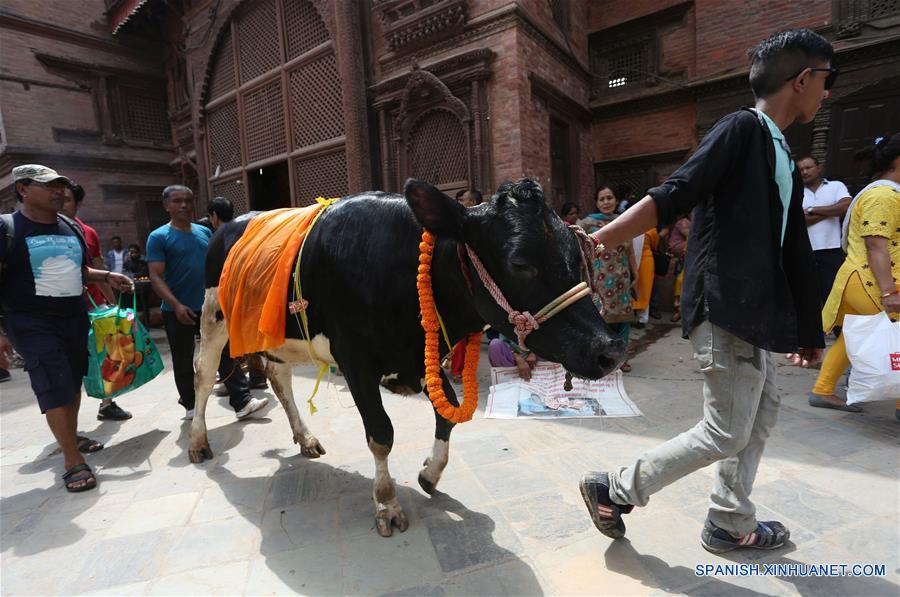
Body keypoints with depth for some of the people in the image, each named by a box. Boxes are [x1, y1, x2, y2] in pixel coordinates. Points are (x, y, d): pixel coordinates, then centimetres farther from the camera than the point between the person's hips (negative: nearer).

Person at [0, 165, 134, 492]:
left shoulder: (72, 228, 11)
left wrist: (107, 276, 5)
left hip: (75, 317, 6)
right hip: (32, 323, -6)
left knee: (74, 381, 15)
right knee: (55, 387, -11)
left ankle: (71, 435, 35)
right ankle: (74, 462, -4)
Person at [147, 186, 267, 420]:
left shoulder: (205, 232, 8)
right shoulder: (158, 237, -6)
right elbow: (156, 277, -13)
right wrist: (176, 305, -24)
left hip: (209, 306, 4)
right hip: (177, 311, -3)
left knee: (226, 353, 0)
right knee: (183, 361, 10)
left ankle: (242, 402, 3)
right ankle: (191, 405, 27)